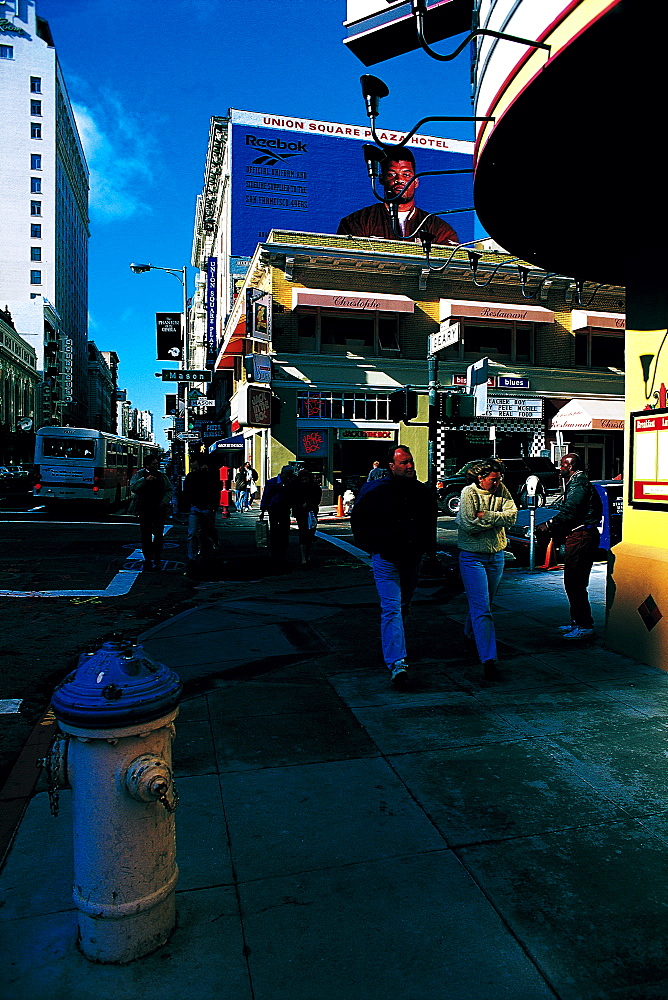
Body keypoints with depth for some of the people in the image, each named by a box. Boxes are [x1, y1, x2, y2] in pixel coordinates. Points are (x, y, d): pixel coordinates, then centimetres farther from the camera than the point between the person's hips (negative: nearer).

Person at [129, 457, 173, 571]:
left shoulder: (162, 476, 12)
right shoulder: (139, 475, 5)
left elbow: (169, 490, 10)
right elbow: (133, 487, -10)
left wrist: (164, 502, -5)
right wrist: (145, 480, -22)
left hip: (159, 510, 1)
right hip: (144, 509, -1)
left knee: (158, 535, -4)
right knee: (146, 536, 2)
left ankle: (156, 560, 1)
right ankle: (147, 559, 10)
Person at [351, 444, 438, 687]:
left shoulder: (423, 492, 5)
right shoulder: (375, 490, -10)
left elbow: (430, 521, 21)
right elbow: (357, 518, 0)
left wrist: (427, 546, 12)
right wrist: (372, 546, -3)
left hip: (413, 558, 5)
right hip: (386, 558, -5)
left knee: (403, 606, 19)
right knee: (392, 608, -13)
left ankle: (391, 647, 41)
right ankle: (396, 664, -17)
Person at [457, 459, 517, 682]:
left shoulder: (501, 491, 3)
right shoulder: (469, 493, -12)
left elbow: (512, 516, -9)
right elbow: (469, 525, -21)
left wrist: (486, 516, -20)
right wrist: (497, 519, -12)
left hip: (496, 555, 6)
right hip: (472, 557, -5)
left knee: (485, 603, 21)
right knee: (481, 608, -10)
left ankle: (470, 633, 49)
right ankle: (488, 660, -12)